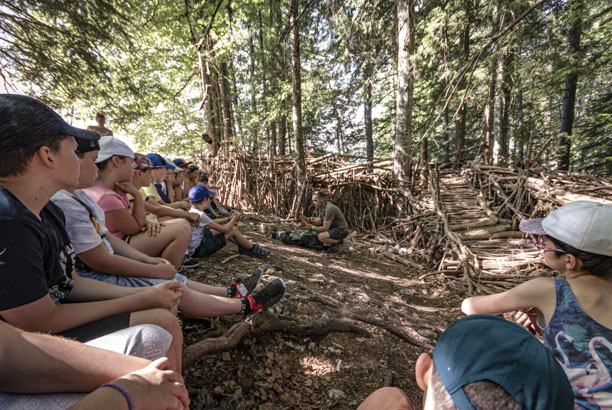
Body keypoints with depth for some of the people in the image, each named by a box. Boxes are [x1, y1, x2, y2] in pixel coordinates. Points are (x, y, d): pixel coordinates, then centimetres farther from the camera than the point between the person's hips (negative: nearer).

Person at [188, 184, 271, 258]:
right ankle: (253, 249, 12)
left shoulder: (192, 211, 6)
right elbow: (224, 229, -17)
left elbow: (211, 222, 20)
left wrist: (229, 218, 17)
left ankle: (243, 246, 24)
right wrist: (233, 220, 2)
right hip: (197, 250, -9)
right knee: (233, 230, -4)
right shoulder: (200, 215, -22)